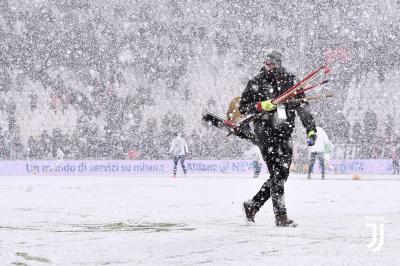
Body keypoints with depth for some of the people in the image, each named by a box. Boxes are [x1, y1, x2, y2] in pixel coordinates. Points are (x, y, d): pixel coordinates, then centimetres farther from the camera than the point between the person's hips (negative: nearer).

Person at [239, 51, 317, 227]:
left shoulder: (290, 80, 6)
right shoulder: (257, 83, -1)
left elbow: (302, 106, 9)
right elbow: (242, 107, 1)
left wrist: (311, 128, 2)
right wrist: (261, 105, -16)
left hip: (285, 133, 5)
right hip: (266, 132, -4)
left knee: (282, 174, 6)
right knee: (277, 174, -12)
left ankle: (252, 205, 21)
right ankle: (281, 217, -10)